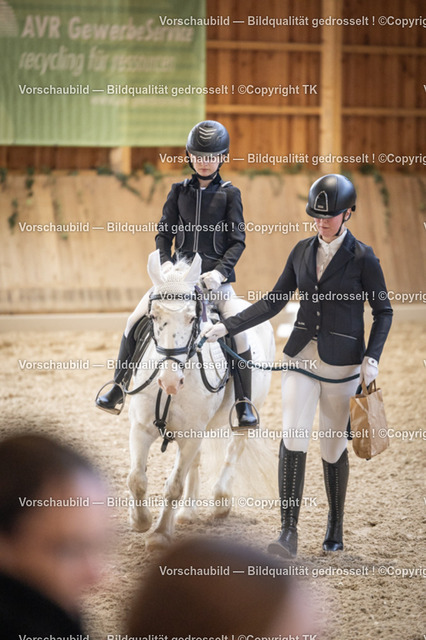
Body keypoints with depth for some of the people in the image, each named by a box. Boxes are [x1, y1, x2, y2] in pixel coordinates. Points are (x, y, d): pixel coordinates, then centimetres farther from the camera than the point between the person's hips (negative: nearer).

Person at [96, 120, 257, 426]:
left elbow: (238, 241, -3)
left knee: (238, 330, -20)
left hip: (216, 276, -3)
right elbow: (164, 233, 9)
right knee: (135, 320, -8)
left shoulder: (230, 194, 1)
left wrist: (221, 271, -18)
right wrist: (165, 262, -11)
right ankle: (118, 388, 4)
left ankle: (244, 402, -10)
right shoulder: (180, 191, 9)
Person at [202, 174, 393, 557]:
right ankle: (289, 534, -14)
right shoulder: (303, 252, 5)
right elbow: (274, 302, 10)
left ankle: (336, 528, 27)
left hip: (342, 363, -3)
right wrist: (227, 327, 3)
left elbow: (383, 311, -1)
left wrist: (372, 358, -12)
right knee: (293, 439, -10)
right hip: (302, 356, 3)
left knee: (333, 447, 7)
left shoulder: (362, 258, -7)